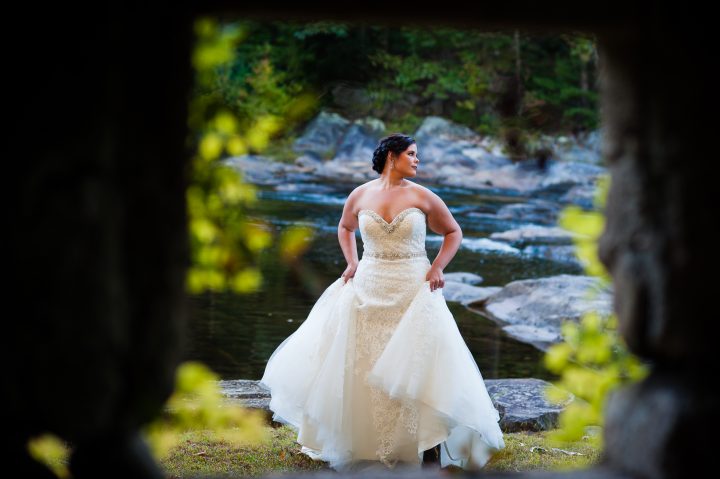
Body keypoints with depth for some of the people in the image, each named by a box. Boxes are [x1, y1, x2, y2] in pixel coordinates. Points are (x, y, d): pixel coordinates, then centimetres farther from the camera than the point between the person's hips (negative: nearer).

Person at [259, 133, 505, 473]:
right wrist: (352, 263, 8)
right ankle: (365, 442, 18)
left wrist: (438, 267, -5)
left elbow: (453, 232, 7)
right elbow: (345, 228, 21)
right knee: (365, 367, 6)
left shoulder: (422, 196, -3)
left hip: (414, 290, -2)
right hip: (369, 289, 2)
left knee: (413, 366, -1)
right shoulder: (360, 195, 2)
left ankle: (415, 442, 8)